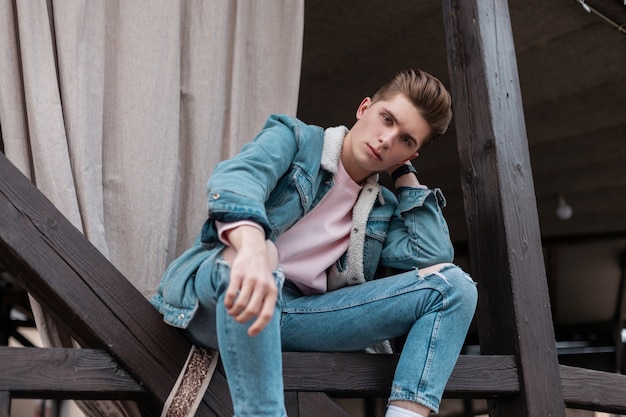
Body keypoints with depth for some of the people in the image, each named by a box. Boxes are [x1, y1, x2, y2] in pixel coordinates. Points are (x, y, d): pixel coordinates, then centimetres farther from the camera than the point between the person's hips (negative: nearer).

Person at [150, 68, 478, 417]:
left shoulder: (384, 210, 18)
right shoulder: (295, 138, 4)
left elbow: (436, 255, 0)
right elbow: (238, 176, -18)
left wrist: (405, 175, 10)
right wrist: (252, 248, -41)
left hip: (296, 316, 4)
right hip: (215, 297, -4)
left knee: (453, 282, -7)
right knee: (257, 251, -40)